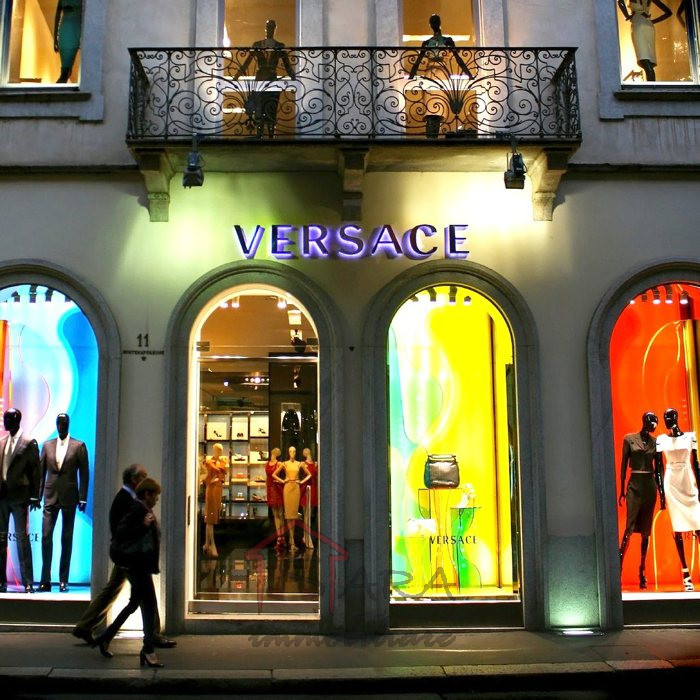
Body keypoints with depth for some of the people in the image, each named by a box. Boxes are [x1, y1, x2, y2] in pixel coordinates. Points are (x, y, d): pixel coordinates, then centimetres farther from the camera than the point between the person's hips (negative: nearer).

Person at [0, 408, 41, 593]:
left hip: (19, 496, -5)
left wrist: (34, 497, -9)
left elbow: (36, 471, -4)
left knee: (21, 538, -4)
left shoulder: (29, 443, -3)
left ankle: (28, 583, 1)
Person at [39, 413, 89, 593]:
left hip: (69, 497, -2)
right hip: (50, 497, 2)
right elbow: (41, 471, 9)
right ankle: (45, 580, 2)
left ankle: (63, 580, 11)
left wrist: (83, 498, -5)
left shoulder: (79, 446, 0)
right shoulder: (47, 445, 8)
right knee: (46, 537, -5)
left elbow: (84, 473, -1)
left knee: (66, 539, 5)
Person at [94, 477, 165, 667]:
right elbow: (121, 533, -24)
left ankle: (105, 638, 30)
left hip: (140, 564, 11)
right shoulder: (137, 509, -16)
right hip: (137, 563, -11)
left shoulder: (143, 509, 12)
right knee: (149, 604, -8)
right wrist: (144, 525, -28)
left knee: (134, 603, 20)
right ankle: (148, 650, -5)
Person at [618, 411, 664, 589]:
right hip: (634, 485, -3)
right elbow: (623, 465, 2)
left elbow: (659, 469, 9)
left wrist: (662, 494, 7)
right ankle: (619, 569, -11)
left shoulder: (656, 442, 7)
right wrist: (622, 490, 0)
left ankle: (642, 571, 10)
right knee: (629, 528, -12)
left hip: (650, 486, 3)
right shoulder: (629, 439, 0)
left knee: (646, 530, 5)